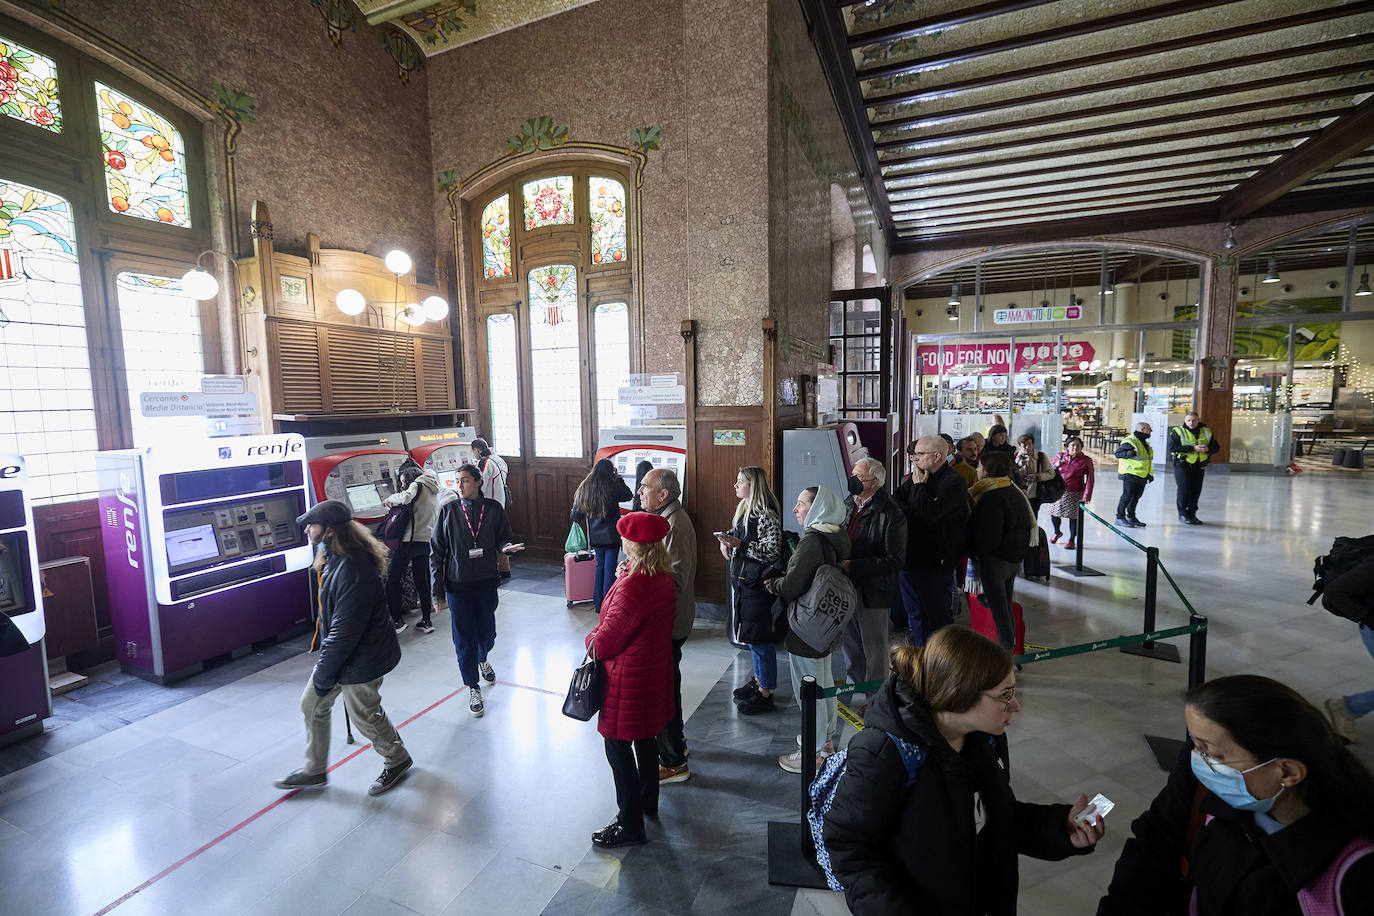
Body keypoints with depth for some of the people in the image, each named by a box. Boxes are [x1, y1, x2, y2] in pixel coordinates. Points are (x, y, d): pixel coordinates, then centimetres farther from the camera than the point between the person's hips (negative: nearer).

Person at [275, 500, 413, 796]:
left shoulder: (353, 570, -33)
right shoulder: (332, 558, 1)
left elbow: (345, 630, -29)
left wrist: (324, 674, -19)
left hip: (360, 659, -10)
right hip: (337, 651, 10)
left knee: (365, 715, 10)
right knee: (312, 705, 20)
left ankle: (397, 760, 36)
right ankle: (315, 771, 41)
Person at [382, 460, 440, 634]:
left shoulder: (417, 485, -8)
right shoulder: (433, 486, 17)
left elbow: (406, 497, -28)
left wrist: (389, 499, -10)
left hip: (411, 540, -8)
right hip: (427, 540, 8)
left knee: (393, 578, 3)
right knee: (421, 580, 13)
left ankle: (397, 620, 4)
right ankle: (426, 621, 15)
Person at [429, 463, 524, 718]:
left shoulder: (493, 509, -4)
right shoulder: (448, 510, -6)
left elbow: (502, 539, 8)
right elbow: (436, 552, -2)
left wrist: (506, 547, -18)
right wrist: (438, 591, -4)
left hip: (486, 582, 1)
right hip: (458, 585, -1)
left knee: (487, 633, 14)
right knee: (464, 638, 5)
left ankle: (482, 659, 50)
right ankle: (473, 688, 25)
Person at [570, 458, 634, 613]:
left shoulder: (583, 490, 0)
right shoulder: (612, 489, -15)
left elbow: (576, 516, 5)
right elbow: (629, 495, 2)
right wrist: (618, 478, 6)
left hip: (595, 537, 5)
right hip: (611, 537, -5)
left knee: (599, 567, 18)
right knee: (610, 570, 3)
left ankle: (598, 604, 23)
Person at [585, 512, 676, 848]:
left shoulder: (633, 585, -31)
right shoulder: (664, 576, -4)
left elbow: (609, 635, -23)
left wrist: (591, 641, -3)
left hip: (628, 675, -9)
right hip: (654, 670, 9)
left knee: (618, 746, 8)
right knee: (645, 738, 25)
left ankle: (630, 824, 22)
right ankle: (648, 801, 44)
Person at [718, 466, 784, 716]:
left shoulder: (766, 513, -19)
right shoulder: (744, 508, 10)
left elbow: (773, 550, -22)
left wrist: (740, 544, -25)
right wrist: (726, 540, 2)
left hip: (757, 583, -9)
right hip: (741, 580, 9)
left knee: (760, 637, 1)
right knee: (750, 633, 20)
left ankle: (765, 694, 13)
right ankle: (759, 679, 36)